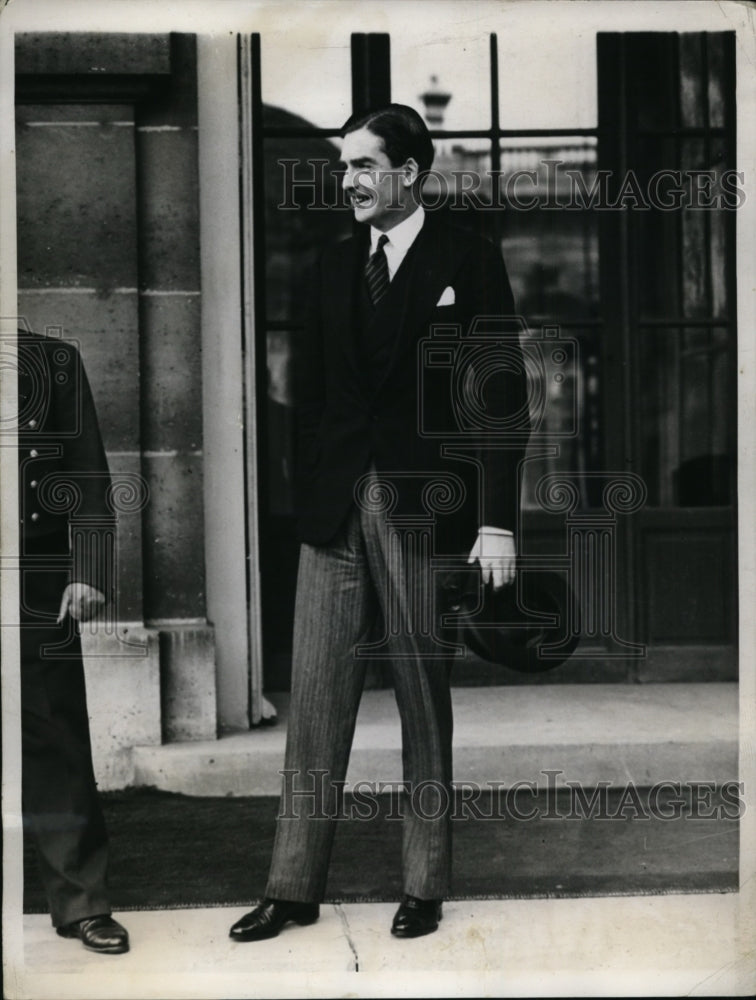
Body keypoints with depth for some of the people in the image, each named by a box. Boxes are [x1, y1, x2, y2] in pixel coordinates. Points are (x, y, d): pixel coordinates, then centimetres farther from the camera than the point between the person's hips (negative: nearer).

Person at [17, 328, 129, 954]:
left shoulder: (55, 363, 7)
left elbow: (87, 480, 6)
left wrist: (87, 570, -3)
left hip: (39, 595, 1)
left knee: (57, 748, 5)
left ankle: (81, 902, 15)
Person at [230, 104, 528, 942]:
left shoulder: (467, 260, -2)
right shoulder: (334, 267, 13)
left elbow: (502, 393, -5)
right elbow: (310, 391, 14)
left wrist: (497, 522, -11)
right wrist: (308, 496, 5)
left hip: (424, 509, -4)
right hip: (335, 508, 4)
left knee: (424, 701, 6)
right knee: (314, 699, 4)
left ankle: (424, 886, 17)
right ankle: (294, 887, 11)